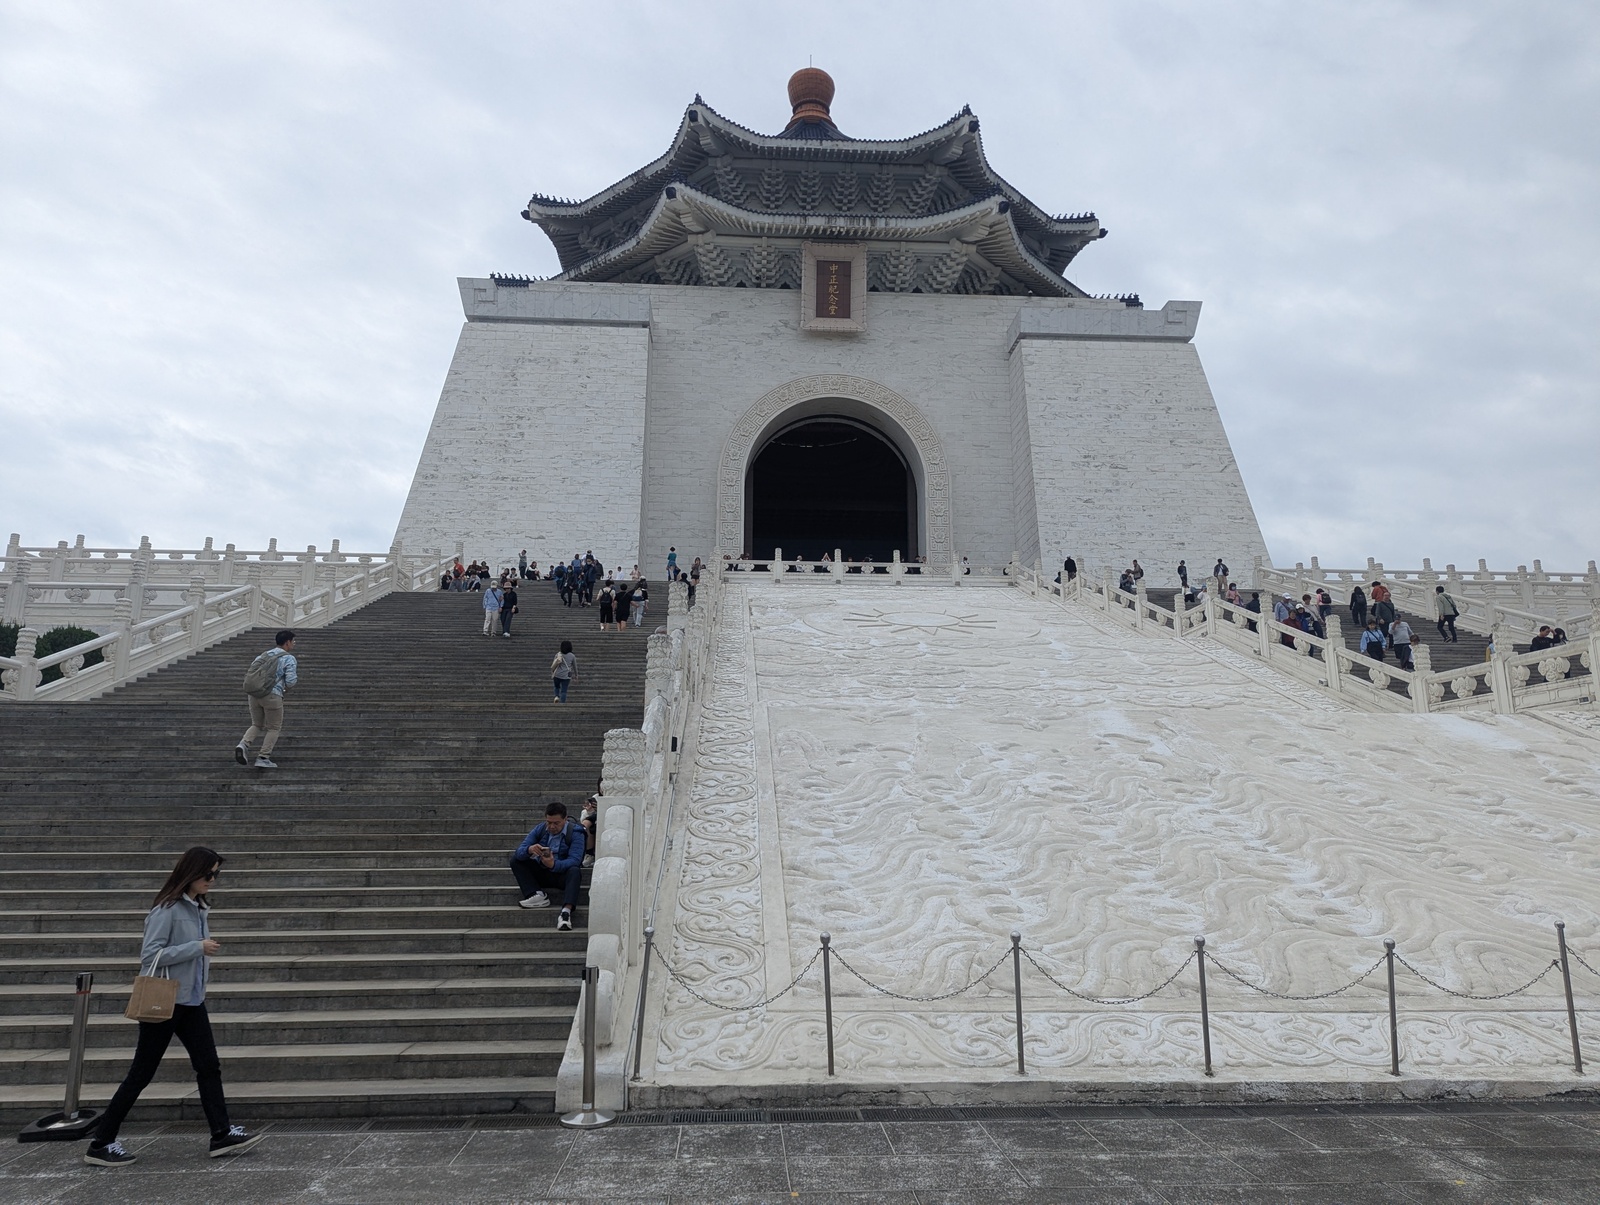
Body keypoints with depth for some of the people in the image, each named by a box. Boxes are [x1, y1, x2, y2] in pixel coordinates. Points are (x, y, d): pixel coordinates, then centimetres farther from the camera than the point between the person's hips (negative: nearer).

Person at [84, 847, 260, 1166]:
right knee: (142, 1073, 4)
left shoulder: (198, 908, 8)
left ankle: (222, 1134, 10)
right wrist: (198, 947, -21)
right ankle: (101, 1143, 19)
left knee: (209, 1065, 6)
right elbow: (150, 954, -20)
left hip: (191, 1001, 8)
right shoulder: (167, 909, -16)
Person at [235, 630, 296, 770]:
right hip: (272, 695, -6)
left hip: (254, 694, 6)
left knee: (257, 725, 21)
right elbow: (291, 681, -9)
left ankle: (243, 745, -6)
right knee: (274, 728, 9)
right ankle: (263, 758, 3)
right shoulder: (289, 659, -2)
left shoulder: (264, 655, 18)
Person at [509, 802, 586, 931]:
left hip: (563, 874, -4)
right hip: (541, 874, 4)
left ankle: (566, 912, -53)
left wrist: (554, 865, -45)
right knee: (515, 859, -10)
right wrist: (529, 850, -36)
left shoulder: (575, 833, -14)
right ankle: (537, 895, -26)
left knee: (575, 871, -36)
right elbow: (519, 851, -11)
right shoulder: (540, 830, -3)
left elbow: (574, 860, -26)